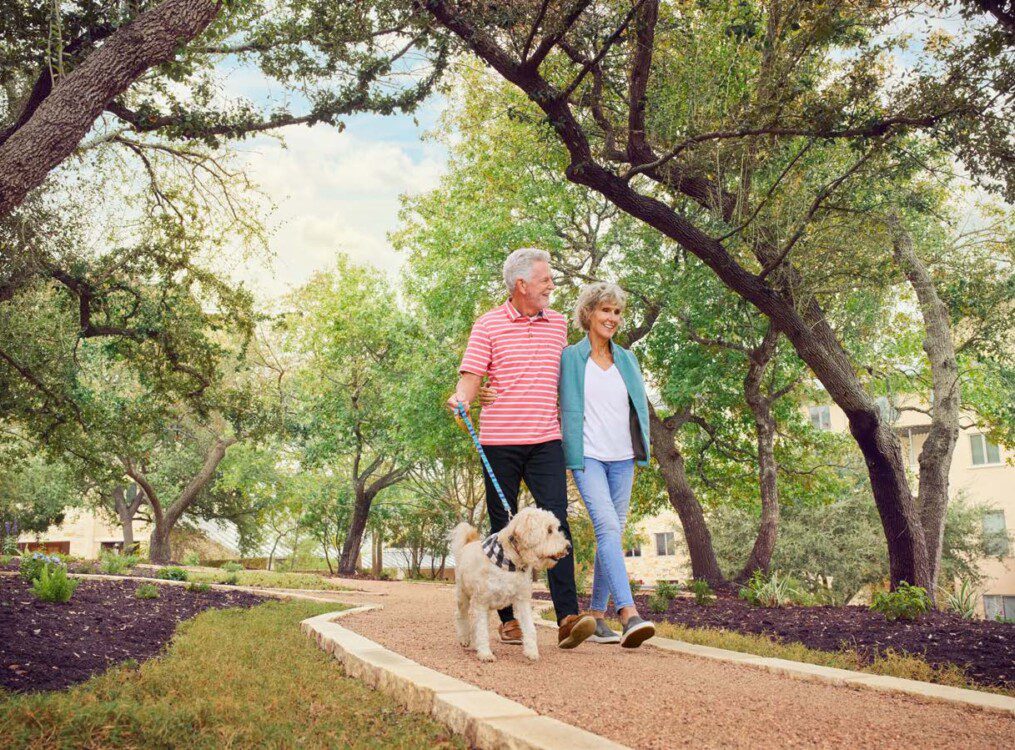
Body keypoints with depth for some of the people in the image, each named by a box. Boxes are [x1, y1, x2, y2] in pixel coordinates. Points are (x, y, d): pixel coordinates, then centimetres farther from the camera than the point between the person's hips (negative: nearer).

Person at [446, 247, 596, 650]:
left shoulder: (557, 323, 13)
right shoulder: (489, 325, 0)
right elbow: (471, 378, -5)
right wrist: (460, 399, -26)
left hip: (546, 440, 2)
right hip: (499, 441, -2)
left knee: (556, 521, -11)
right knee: (503, 528, 5)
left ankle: (567, 617, -14)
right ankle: (509, 618, 15)